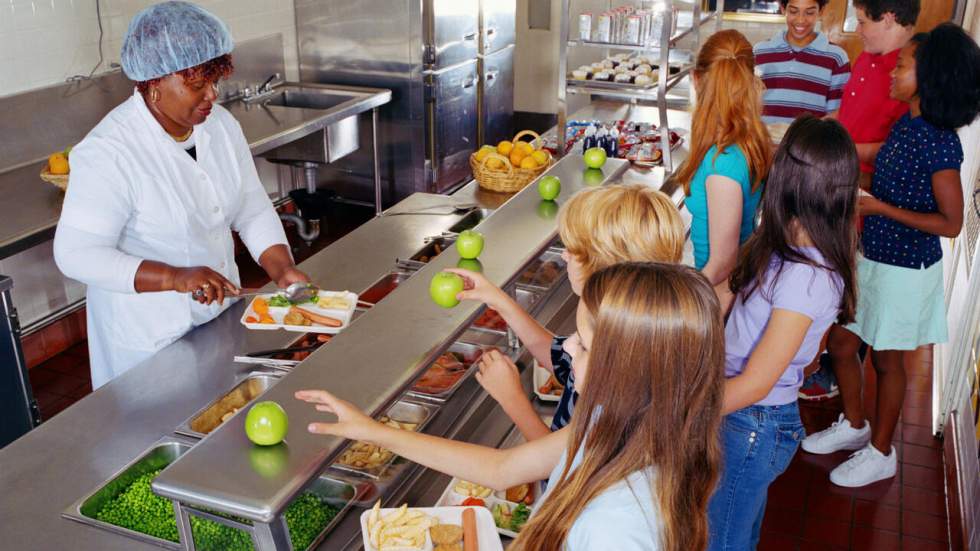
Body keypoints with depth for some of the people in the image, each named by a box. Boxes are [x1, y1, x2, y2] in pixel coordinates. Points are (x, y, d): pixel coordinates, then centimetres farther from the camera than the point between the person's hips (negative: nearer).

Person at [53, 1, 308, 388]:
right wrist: (176, 278, -36)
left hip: (221, 318, 6)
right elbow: (77, 254, -26)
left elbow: (254, 211, 3)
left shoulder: (220, 125, -4)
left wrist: (282, 270, -12)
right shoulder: (107, 152, -24)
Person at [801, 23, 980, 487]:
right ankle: (854, 426, 39)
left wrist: (879, 208, -23)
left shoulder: (941, 143, -22)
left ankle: (880, 453, 29)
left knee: (887, 360, 9)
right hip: (872, 258, 7)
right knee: (841, 345, 16)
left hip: (906, 270, -7)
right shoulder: (905, 126, 2)